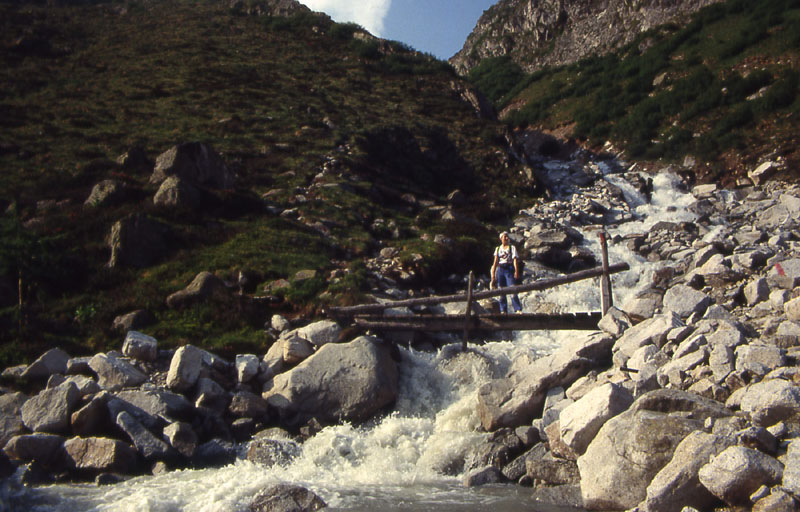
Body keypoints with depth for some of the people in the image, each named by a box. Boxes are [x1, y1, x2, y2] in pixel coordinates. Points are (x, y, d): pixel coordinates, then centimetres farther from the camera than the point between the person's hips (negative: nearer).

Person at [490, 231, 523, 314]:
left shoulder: (512, 248, 8)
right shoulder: (498, 249, 17)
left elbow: (515, 260, -2)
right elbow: (495, 262, 15)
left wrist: (516, 271, -14)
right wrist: (493, 274, 8)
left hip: (509, 269, -3)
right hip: (500, 270, 4)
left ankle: (518, 309, -17)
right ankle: (503, 310, 5)